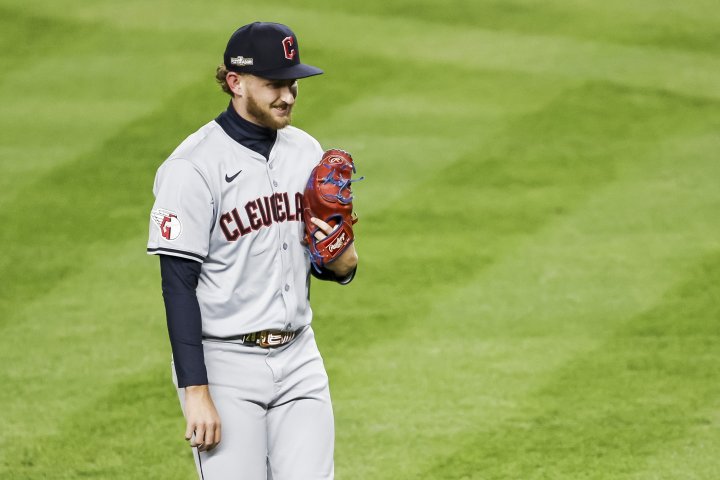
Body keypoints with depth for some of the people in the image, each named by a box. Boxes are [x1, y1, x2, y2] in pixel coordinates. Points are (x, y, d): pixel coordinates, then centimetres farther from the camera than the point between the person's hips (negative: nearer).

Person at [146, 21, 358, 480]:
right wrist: (196, 391, -19)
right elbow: (178, 284, -14)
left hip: (298, 357, 6)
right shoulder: (194, 166, -12)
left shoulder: (307, 152, 8)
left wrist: (344, 257, -9)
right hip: (225, 365, -6)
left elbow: (332, 269, 16)